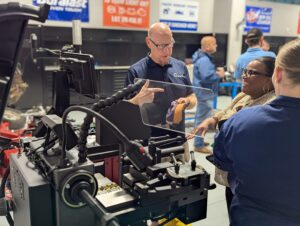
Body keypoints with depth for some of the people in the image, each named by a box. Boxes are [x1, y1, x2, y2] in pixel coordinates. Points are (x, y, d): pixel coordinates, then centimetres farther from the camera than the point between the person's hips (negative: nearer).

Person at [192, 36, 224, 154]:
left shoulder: (204, 57, 13)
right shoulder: (204, 60, -21)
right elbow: (207, 77, -29)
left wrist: (216, 72, 7)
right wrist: (219, 75, -15)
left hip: (203, 92, 11)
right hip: (205, 93, -11)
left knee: (200, 117, 19)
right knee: (203, 119, -5)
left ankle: (199, 142, 32)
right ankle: (199, 145, 4)